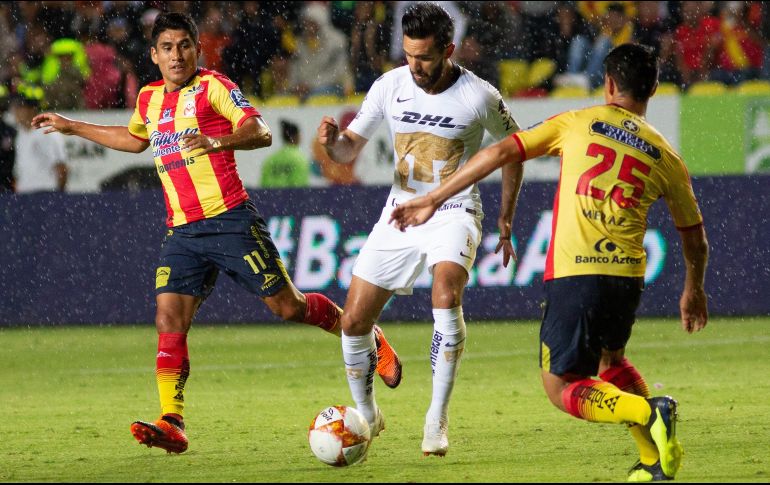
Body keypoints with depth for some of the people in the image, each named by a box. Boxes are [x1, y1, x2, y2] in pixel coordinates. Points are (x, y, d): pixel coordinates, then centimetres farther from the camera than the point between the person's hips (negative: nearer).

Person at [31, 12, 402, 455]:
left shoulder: (212, 87, -6)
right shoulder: (150, 98, 15)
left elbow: (261, 132, -17)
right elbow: (135, 139, 37)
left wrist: (216, 141, -35)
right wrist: (72, 128, 39)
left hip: (230, 220, -6)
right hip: (183, 232, 6)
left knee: (288, 306, -1)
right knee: (169, 321, -10)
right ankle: (172, 425, -16)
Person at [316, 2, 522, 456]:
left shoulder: (480, 97, -12)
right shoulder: (389, 86, -4)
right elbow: (350, 149, 5)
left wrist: (506, 221, 7)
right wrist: (332, 142, -20)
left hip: (453, 212, -4)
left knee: (446, 292, -33)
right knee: (354, 320, 0)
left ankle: (438, 419, -26)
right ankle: (366, 415, 26)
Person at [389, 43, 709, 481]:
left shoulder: (576, 124, 7)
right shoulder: (666, 156, 13)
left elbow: (500, 153, 1)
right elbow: (695, 238, 22)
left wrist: (432, 200, 8)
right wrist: (694, 289, 41)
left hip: (574, 275, -4)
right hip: (628, 277, 4)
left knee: (562, 388, 6)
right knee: (611, 358, 31)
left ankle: (649, 412, -18)